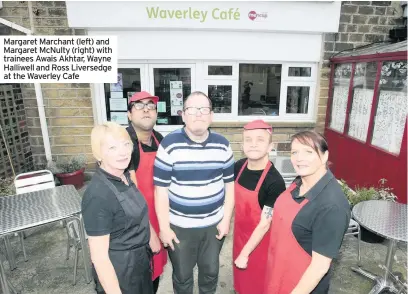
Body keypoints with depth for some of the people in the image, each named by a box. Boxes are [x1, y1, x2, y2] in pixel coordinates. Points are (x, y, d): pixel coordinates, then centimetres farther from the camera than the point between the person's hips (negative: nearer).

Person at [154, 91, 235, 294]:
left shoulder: (223, 145, -3)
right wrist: (164, 227, -9)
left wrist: (226, 220, 1)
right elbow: (161, 189, -10)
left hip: (214, 224, 3)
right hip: (179, 226, -2)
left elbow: (230, 184, 3)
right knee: (182, 275, 19)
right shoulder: (169, 145, -14)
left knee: (210, 272, 23)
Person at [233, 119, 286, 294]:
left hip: (259, 241, -5)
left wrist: (245, 254, -16)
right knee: (241, 279, 26)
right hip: (240, 234, 5)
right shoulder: (239, 166, -11)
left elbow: (265, 224, -22)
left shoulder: (274, 182, -29)